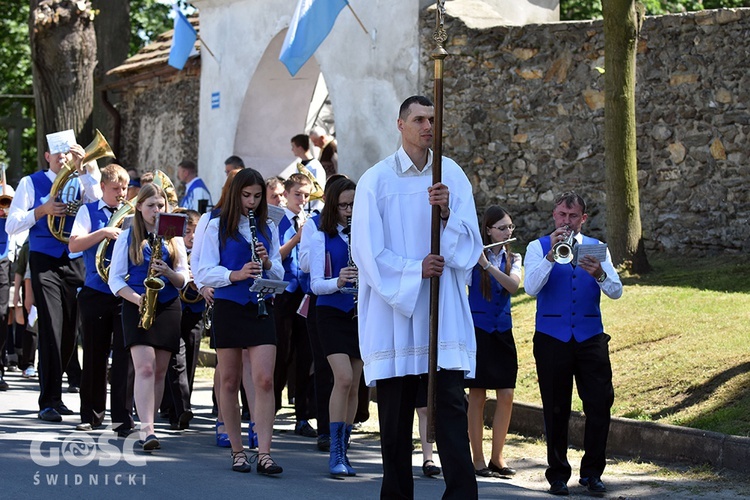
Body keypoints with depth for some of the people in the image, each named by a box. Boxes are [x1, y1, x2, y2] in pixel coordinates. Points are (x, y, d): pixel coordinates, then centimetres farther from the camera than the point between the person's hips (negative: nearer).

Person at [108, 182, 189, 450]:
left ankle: (148, 427, 12)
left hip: (168, 308, 3)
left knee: (159, 371, 3)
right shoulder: (127, 237, 5)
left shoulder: (174, 239, 11)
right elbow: (115, 279, 1)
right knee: (145, 367, -16)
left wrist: (168, 272, -13)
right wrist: (137, 298, -16)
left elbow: (185, 279, 8)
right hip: (137, 307, -3)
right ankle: (147, 430, -24)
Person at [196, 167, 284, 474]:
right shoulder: (217, 227, 0)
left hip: (260, 309, 2)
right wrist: (236, 274, -22)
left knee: (264, 381, -10)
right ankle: (237, 451, 15)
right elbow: (205, 273, -6)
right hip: (228, 308, -2)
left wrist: (267, 262, -10)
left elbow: (278, 275, 11)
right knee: (230, 382, 4)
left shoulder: (267, 228, 10)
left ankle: (264, 454, -13)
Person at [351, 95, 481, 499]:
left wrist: (447, 213, -13)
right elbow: (368, 250, -3)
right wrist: (414, 270, -12)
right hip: (394, 309, -1)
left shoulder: (452, 175, 7)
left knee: (451, 405, -6)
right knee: (395, 412, 4)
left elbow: (469, 244, 4)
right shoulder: (376, 180, 0)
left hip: (444, 312, 1)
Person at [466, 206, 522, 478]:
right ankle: (478, 460, 2)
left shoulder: (513, 259, 9)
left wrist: (486, 264, -22)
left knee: (506, 397, -1)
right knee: (477, 396, -2)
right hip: (477, 330, -4)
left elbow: (513, 285, -11)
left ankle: (497, 458, 8)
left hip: (502, 331, 4)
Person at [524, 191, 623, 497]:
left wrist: (600, 274, -22)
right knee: (556, 410, 2)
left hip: (590, 338, 2)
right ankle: (558, 474, 12)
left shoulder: (596, 249, 11)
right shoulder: (538, 248, 5)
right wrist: (551, 255, -22)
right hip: (552, 339, -1)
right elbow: (531, 288, -11)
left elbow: (616, 291, -1)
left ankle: (592, 472, 5)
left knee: (601, 403, -6)